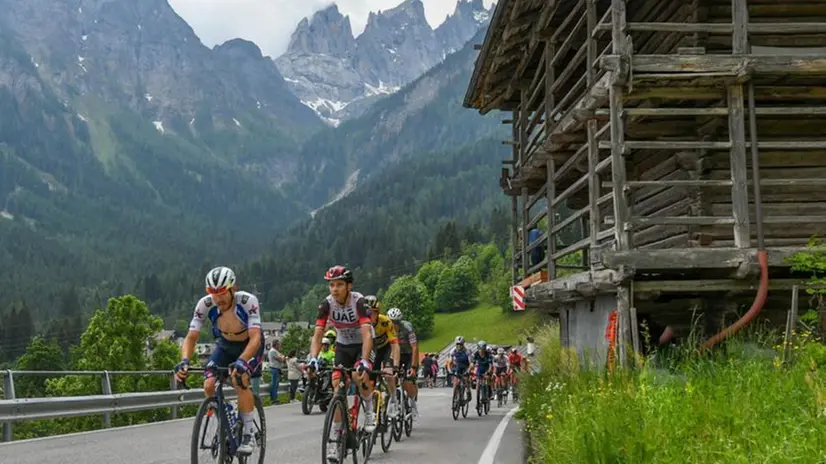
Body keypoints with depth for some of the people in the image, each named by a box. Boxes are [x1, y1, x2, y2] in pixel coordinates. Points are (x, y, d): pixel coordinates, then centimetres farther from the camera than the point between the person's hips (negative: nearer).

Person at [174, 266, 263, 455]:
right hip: (225, 345, 4)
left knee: (240, 380, -28)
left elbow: (255, 338, -40)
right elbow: (191, 337, -23)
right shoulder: (205, 304, -26)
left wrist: (241, 361, -57)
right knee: (209, 385, -16)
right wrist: (184, 361, -42)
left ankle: (249, 434, -13)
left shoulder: (248, 301, -34)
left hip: (250, 345, -3)